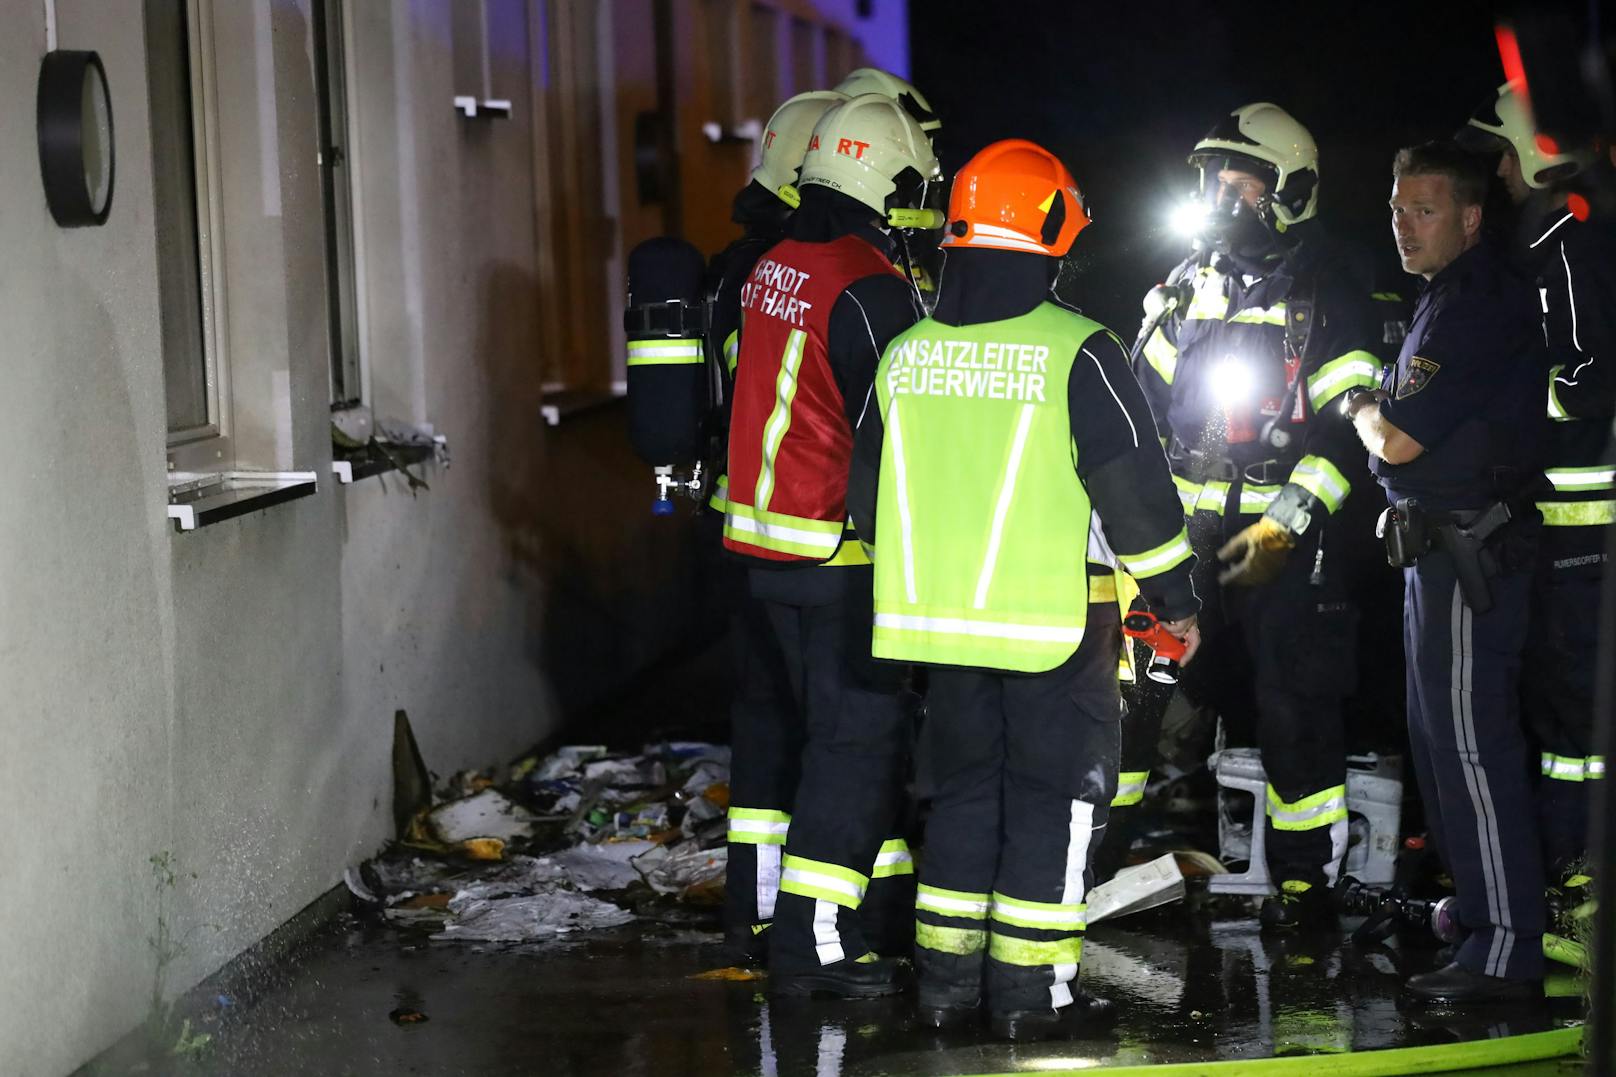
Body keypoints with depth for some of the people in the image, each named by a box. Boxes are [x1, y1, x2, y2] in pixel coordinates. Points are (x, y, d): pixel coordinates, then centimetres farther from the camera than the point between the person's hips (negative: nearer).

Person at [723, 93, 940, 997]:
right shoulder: (868, 288, -18)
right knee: (855, 736, -2)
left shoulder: (772, 270, 9)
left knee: (847, 726, 18)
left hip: (767, 541, 9)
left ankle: (878, 891, 28)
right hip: (842, 554, -9)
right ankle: (811, 945, 0)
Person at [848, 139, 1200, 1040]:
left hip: (938, 618, 6)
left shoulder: (905, 356, 5)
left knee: (966, 788, 17)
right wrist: (1176, 599, 2)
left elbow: (871, 495, 14)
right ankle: (1034, 989, 8)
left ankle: (948, 978, 20)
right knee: (1055, 798, 5)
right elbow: (1135, 490, -10)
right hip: (1054, 621, -5)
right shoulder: (1078, 355, -13)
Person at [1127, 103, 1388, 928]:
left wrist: (1282, 527, -17)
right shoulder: (1188, 286, 12)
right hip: (1187, 534, 5)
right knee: (1143, 686, 5)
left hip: (1291, 541, -5)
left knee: (1295, 712, 0)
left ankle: (1305, 881, 11)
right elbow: (1145, 403, 17)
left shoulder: (1329, 294, -4)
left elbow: (1346, 431, -10)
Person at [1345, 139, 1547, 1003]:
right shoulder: (1449, 297, 17)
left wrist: (1364, 410, -1)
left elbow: (1399, 441, -19)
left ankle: (1506, 950, -6)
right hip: (1441, 545, 11)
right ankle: (1478, 902, 32)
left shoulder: (1476, 302, -17)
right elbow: (1399, 416, 23)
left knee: (1469, 739, -9)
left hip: (1469, 551, -11)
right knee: (1439, 732, 19)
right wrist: (1380, 407, 4)